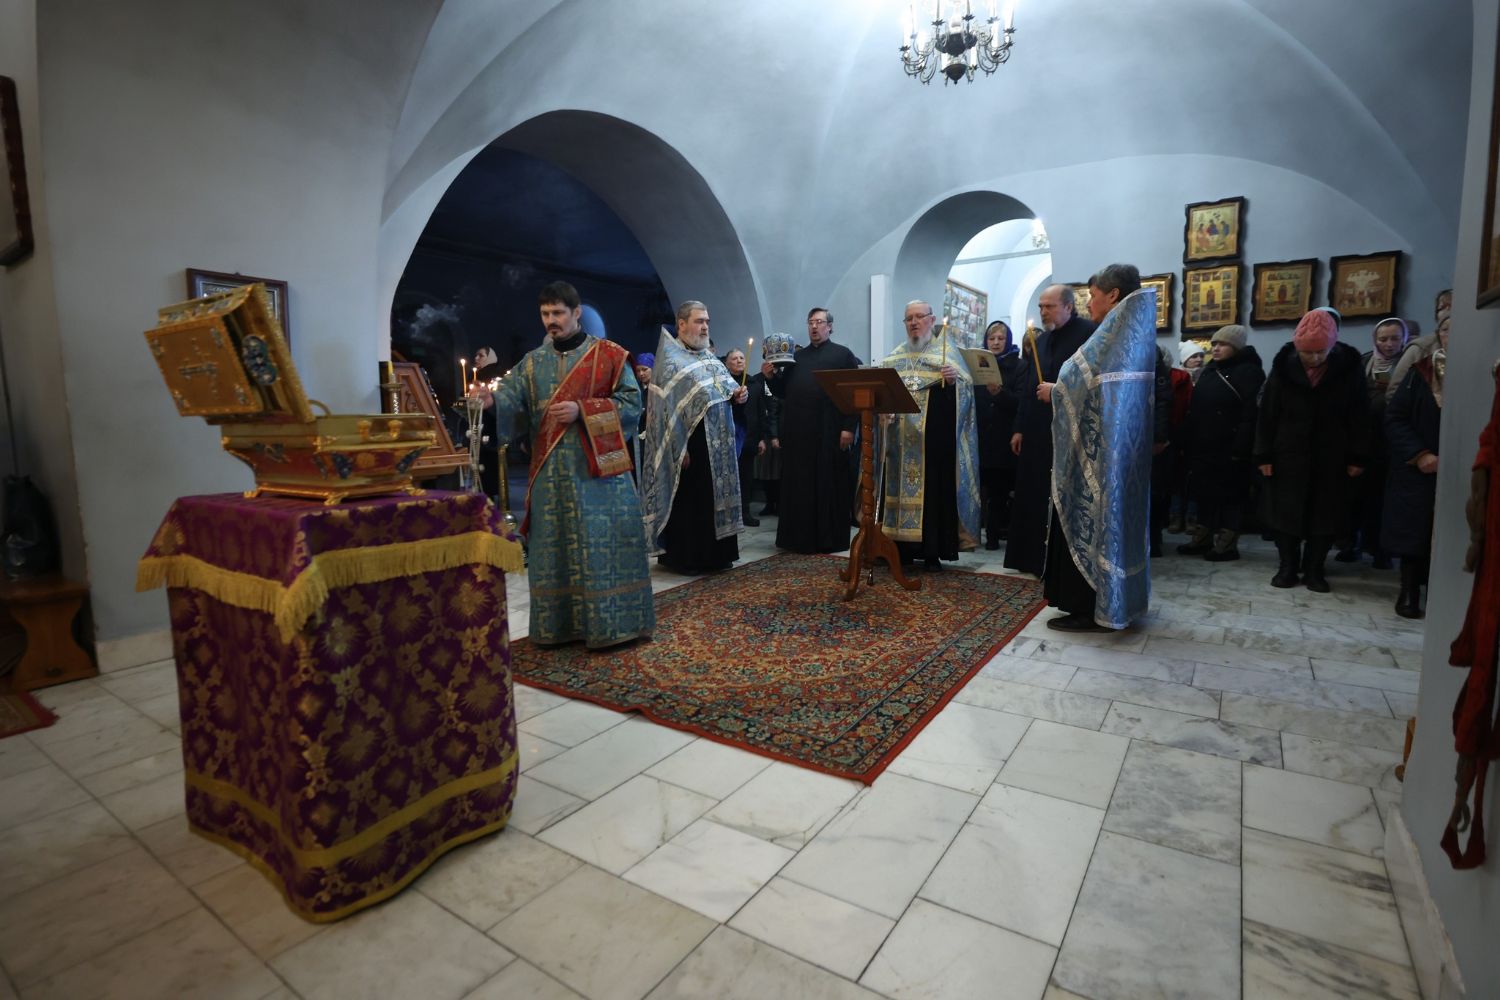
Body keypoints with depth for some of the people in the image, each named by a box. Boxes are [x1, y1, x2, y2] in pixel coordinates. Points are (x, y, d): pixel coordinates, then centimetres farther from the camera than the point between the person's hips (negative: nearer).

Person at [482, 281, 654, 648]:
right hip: (551, 471, 4)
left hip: (599, 466, -3)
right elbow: (513, 401, 0)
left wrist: (582, 410, -14)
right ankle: (559, 624, 16)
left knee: (605, 543, -2)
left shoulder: (609, 355, 1)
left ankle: (613, 623, 9)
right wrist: (492, 399, -23)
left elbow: (632, 403, -4)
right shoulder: (532, 363, 12)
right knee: (554, 546, 6)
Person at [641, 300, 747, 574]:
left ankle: (715, 554, 22)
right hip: (688, 441, -7)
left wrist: (737, 394, -7)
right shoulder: (670, 358, -8)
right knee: (687, 499, 0)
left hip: (717, 441, 7)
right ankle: (683, 557, 11)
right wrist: (680, 447, -19)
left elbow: (725, 386, 17)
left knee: (715, 494, 11)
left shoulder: (710, 356, 14)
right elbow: (668, 407, -14)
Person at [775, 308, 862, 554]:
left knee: (830, 485, 1)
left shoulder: (843, 354, 4)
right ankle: (799, 537, 17)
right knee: (799, 486, 8)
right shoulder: (798, 356, 19)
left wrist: (849, 427, -13)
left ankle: (831, 538, 10)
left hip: (829, 431, -5)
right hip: (798, 430, 5)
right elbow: (784, 391, 16)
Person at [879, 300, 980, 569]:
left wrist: (954, 379, -24)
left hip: (935, 436, -4)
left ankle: (933, 551, 4)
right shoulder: (895, 357, 16)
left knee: (934, 486, -3)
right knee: (900, 485, 4)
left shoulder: (948, 352, 4)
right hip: (901, 438, 4)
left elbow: (965, 389, -4)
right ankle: (902, 547, 12)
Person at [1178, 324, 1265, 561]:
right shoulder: (1209, 370, 17)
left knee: (1229, 495, 0)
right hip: (1203, 446, 8)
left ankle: (1227, 544, 7)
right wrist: (1190, 442, 12)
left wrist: (1240, 447, -23)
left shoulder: (1248, 372, -8)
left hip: (1229, 448, -8)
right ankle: (1202, 539, 21)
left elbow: (1251, 414, -17)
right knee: (1203, 492, 12)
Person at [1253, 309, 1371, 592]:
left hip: (1331, 457, 1)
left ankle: (1314, 568, 19)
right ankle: (1288, 566, 18)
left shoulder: (1349, 367, -5)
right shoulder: (1284, 366, -6)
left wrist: (1358, 457, -3)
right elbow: (1267, 413, -3)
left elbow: (1360, 416, -1)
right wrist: (1263, 454, -5)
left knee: (1326, 514, 6)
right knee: (1285, 512, 5)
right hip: (1287, 454, 0)